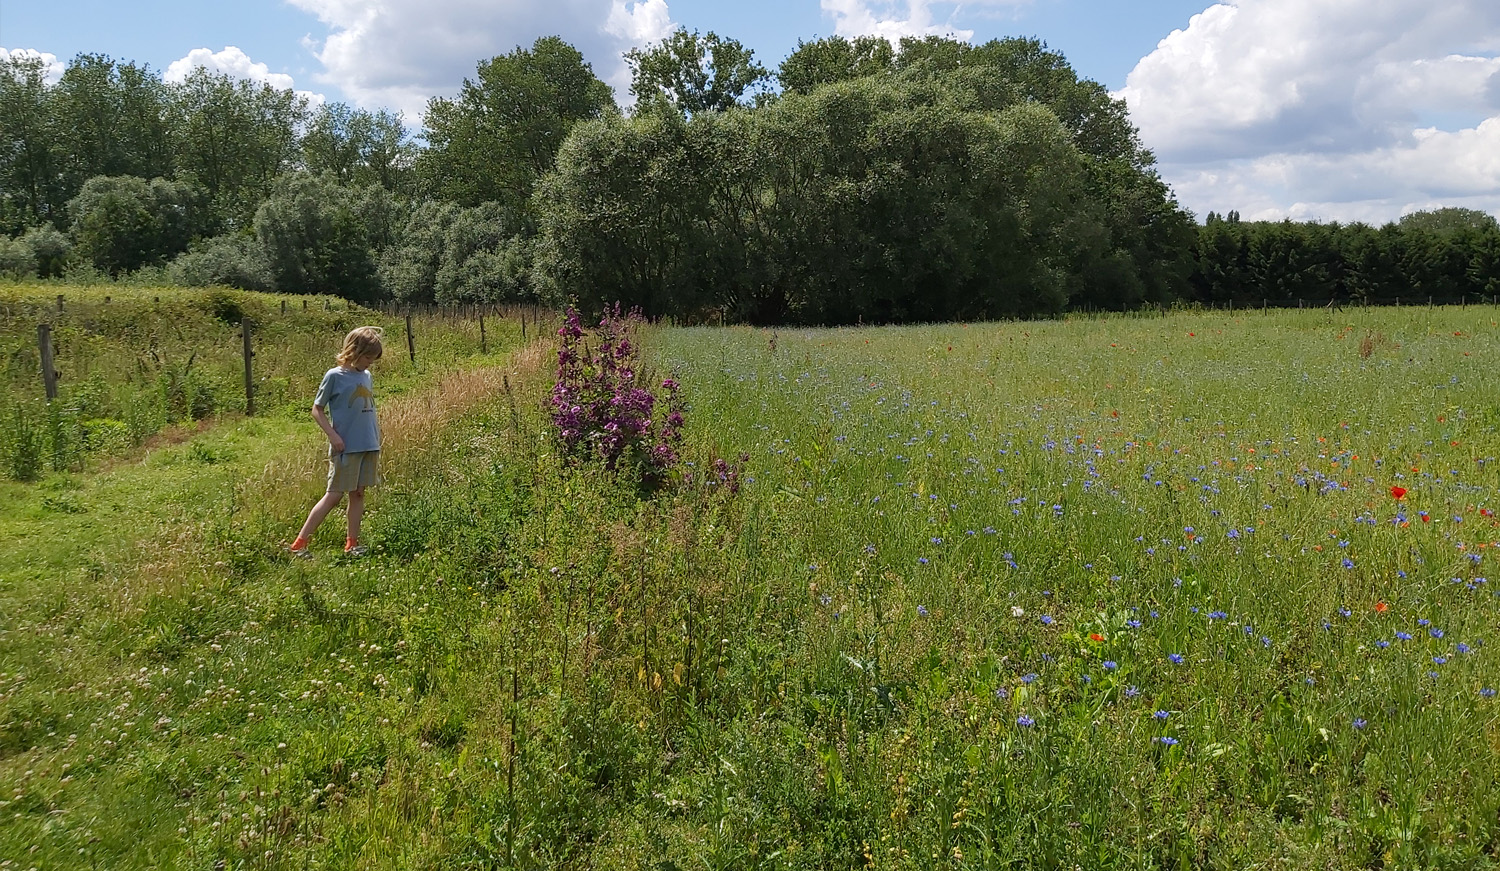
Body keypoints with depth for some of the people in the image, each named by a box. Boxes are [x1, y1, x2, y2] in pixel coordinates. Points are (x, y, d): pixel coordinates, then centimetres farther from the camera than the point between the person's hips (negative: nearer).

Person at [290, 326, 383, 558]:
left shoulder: (367, 376, 11)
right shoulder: (334, 376, -7)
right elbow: (317, 410, -4)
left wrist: (377, 441, 17)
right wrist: (333, 435, -13)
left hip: (369, 446, 6)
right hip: (345, 447, -6)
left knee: (358, 493, 9)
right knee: (334, 495, -4)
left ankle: (352, 543, 16)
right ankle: (299, 543, 3)